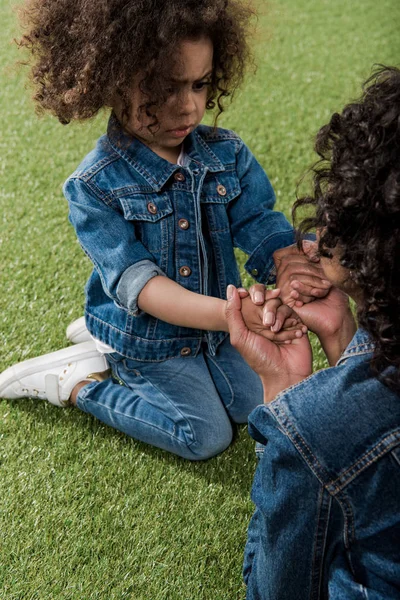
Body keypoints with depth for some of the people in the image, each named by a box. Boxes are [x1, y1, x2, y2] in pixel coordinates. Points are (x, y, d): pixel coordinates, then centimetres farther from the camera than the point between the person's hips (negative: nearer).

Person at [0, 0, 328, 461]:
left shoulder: (228, 154, -12)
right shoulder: (95, 185, -26)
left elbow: (263, 229, -18)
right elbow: (137, 282, -33)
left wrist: (293, 276, -44)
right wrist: (229, 314, -48)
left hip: (217, 322, 5)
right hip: (148, 338, -5)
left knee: (258, 403, 16)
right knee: (206, 436, -1)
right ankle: (75, 380, 13)